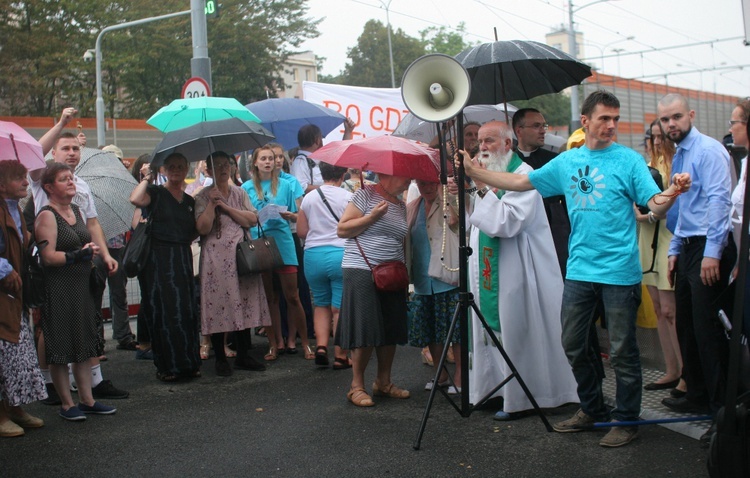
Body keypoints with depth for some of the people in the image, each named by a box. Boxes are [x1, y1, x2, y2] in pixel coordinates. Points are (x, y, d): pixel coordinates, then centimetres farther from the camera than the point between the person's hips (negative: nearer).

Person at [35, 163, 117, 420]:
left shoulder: (76, 211, 14)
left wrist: (90, 252, 12)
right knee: (60, 348, 0)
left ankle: (87, 399, 20)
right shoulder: (47, 215, -11)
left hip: (82, 286, 8)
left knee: (85, 343, 12)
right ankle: (67, 404, 9)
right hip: (58, 290, -8)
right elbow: (48, 256, -18)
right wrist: (79, 255, -21)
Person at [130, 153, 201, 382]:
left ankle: (188, 363, 15)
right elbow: (135, 199, -22)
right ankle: (166, 366, 4)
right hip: (158, 258, -5)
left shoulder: (189, 201, 16)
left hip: (183, 259, 5)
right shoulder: (156, 193, 0)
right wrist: (146, 178, -9)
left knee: (186, 310, 6)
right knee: (163, 312, -3)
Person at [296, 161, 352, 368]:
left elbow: (301, 231, 9)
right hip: (341, 254, -3)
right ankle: (340, 357, 6)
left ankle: (321, 346, 4)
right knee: (341, 307, 4)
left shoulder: (309, 198, 5)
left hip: (314, 255, 3)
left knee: (321, 304, 18)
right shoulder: (348, 197, -5)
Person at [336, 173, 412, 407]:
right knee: (366, 331, -7)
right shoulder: (366, 195, -5)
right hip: (362, 272, -7)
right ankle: (357, 386, 5)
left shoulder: (401, 206, 16)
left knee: (391, 331, 7)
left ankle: (383, 382, 22)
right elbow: (342, 230, -9)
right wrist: (372, 216, -16)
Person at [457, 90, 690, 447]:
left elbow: (655, 206, -10)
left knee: (622, 351, 2)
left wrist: (672, 194, -32)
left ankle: (626, 419, 18)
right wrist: (473, 171, 8)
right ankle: (592, 410, 31)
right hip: (579, 268, 5)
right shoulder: (567, 161, 9)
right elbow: (519, 182, 12)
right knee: (573, 345, 13)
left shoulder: (628, 160, -4)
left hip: (619, 271, -5)